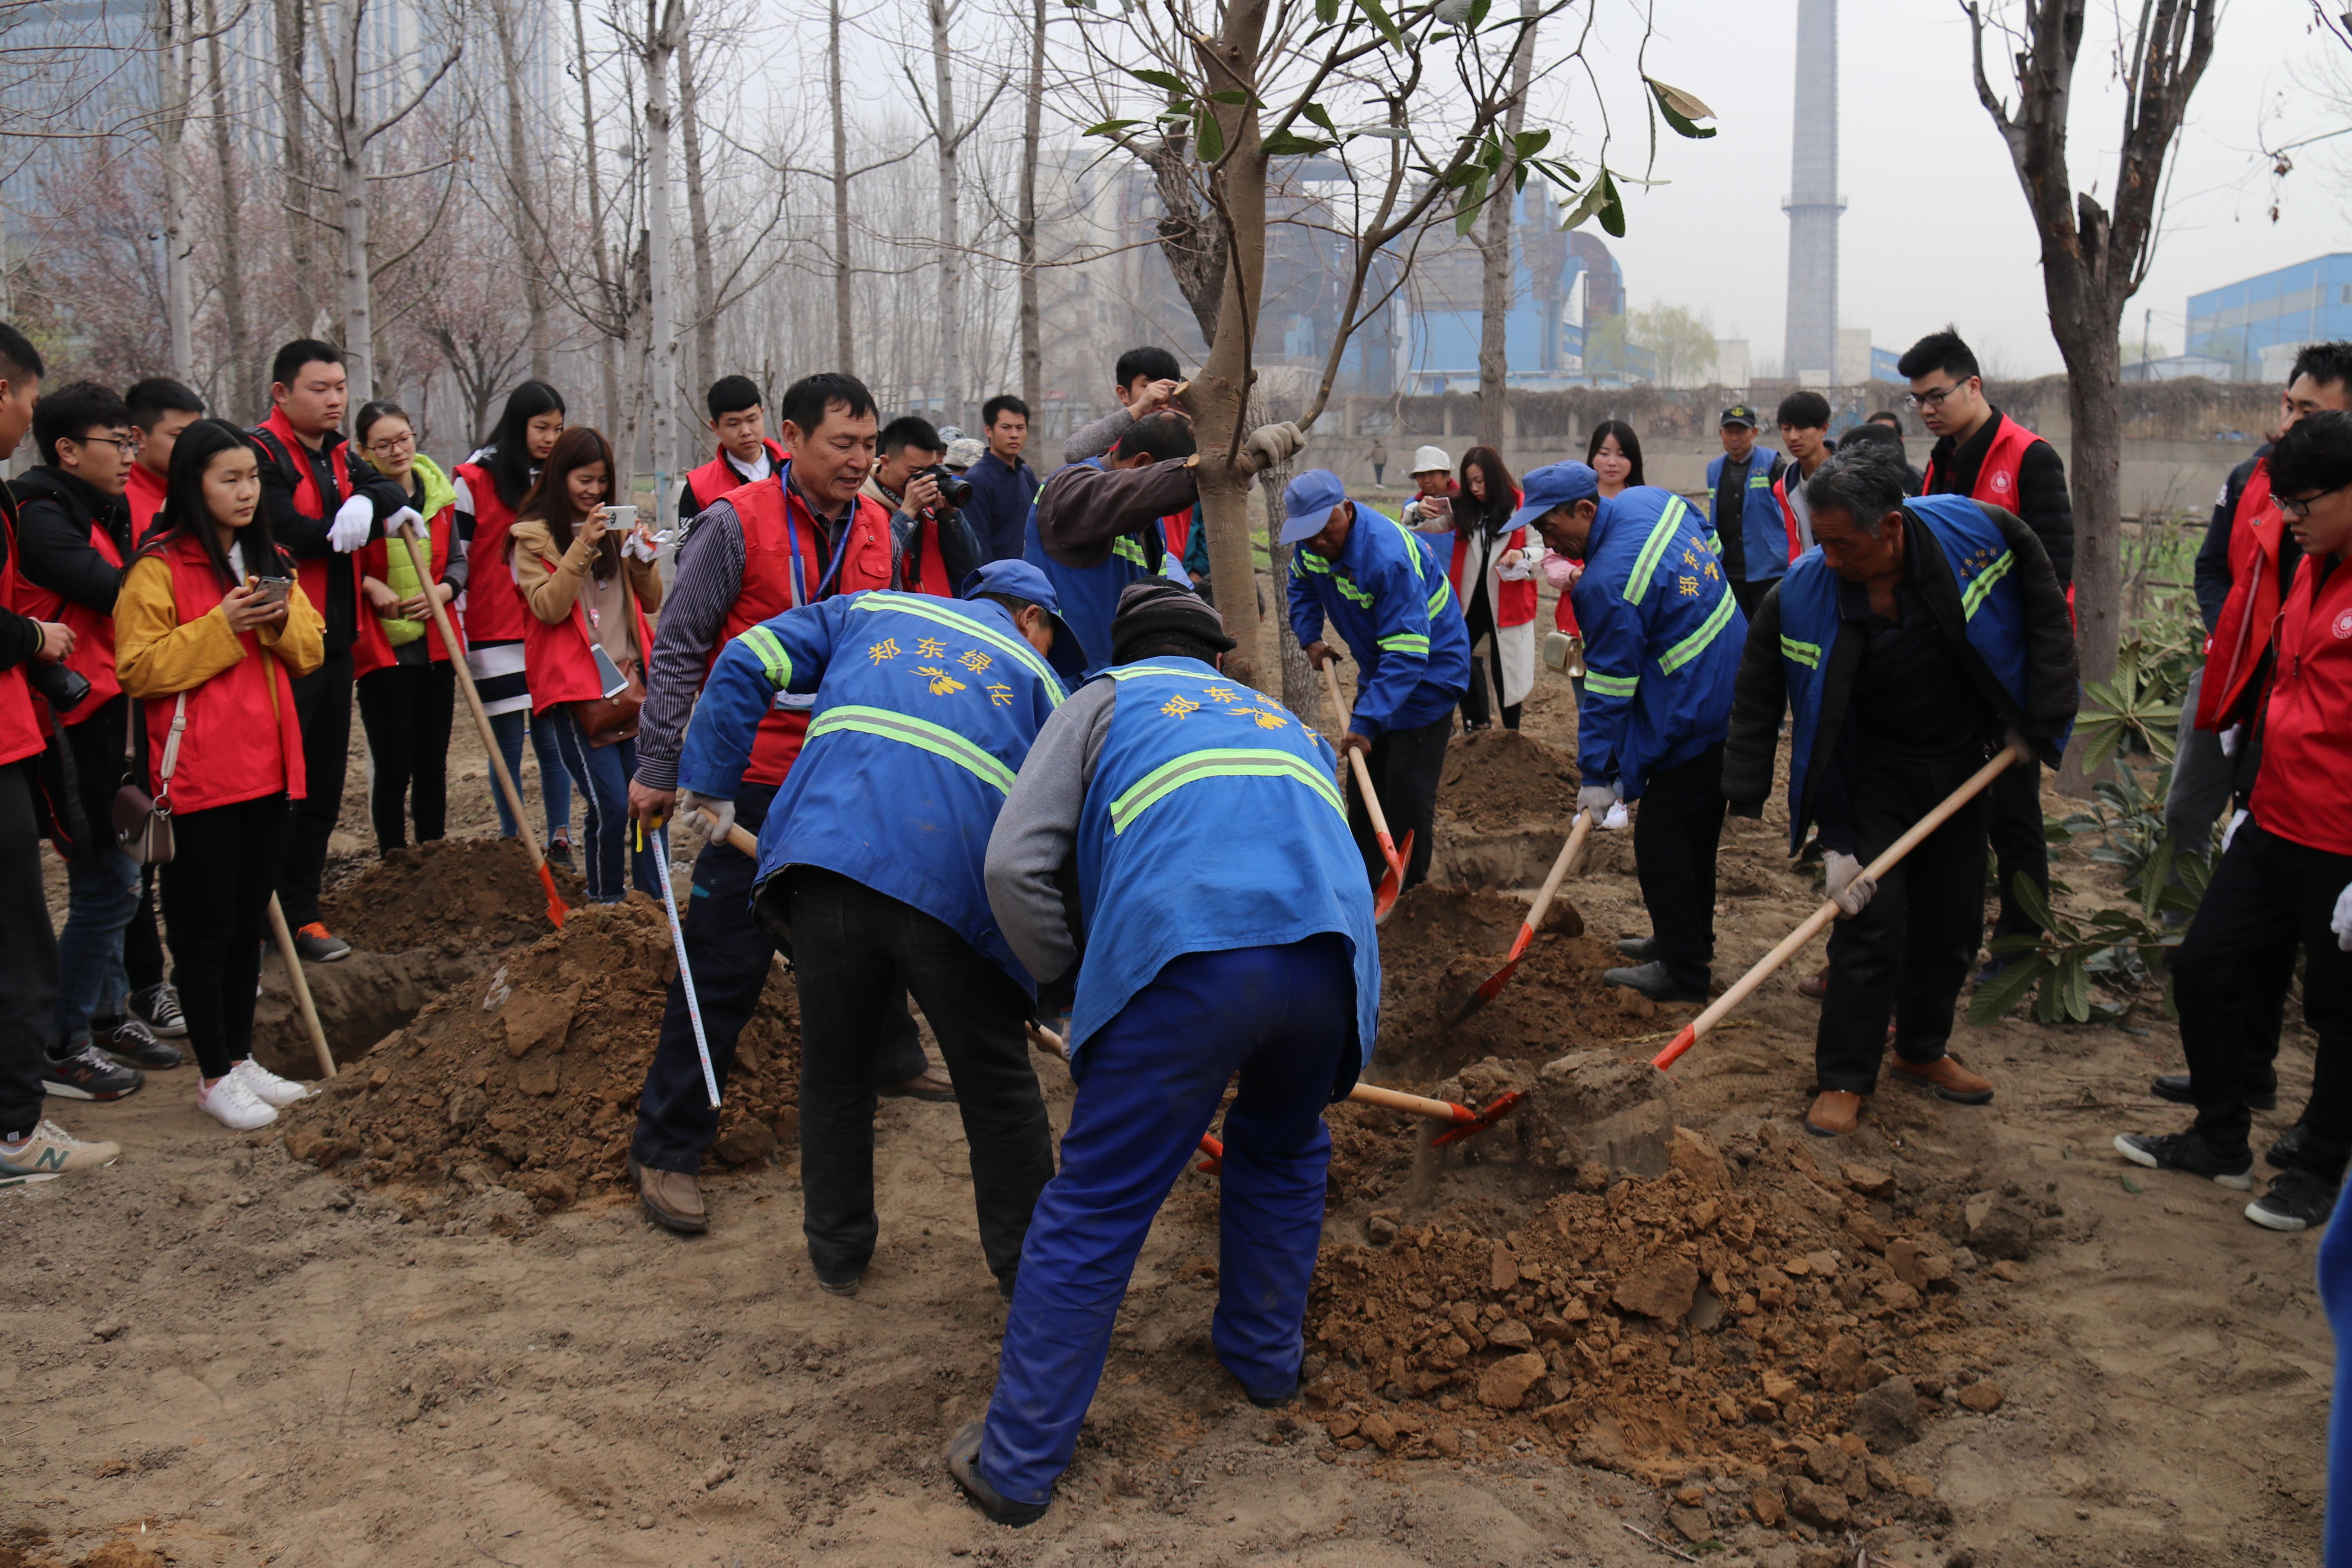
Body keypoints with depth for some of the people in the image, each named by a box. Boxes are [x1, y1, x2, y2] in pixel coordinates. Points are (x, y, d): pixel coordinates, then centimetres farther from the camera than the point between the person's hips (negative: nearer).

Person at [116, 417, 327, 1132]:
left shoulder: (272, 562, 14)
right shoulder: (160, 567, -7)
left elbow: (311, 651, 13)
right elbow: (140, 669, -12)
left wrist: (281, 621, -8)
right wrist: (222, 628, -20)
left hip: (268, 767, 6)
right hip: (199, 773, -6)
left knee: (251, 920, 14)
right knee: (206, 926, 2)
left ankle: (241, 1057, 25)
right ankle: (215, 1078, 11)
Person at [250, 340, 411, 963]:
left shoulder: (338, 455, 17)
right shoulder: (261, 453, -10)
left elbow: (391, 492, 6)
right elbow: (288, 532, -21)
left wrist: (367, 502, -18)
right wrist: (384, 517, -9)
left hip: (335, 642, 8)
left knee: (324, 786, 12)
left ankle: (301, 912, 21)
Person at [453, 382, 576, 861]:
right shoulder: (476, 479, -1)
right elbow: (456, 559, 0)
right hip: (497, 636, -3)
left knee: (553, 739, 0)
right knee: (508, 744, 2)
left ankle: (560, 844, 6)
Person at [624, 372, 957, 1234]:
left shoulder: (874, 528, 7)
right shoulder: (735, 524, -11)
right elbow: (677, 648, -10)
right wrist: (658, 767, -14)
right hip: (758, 781, -6)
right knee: (725, 966, -4)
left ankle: (892, 1060, 46)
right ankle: (666, 1148, 5)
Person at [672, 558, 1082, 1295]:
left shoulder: (869, 612, 28)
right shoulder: (1039, 679, 21)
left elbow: (746, 663, 17)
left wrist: (709, 783, 22)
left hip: (826, 855, 2)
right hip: (958, 888, -2)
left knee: (834, 1070, 19)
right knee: (998, 1089, 13)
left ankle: (838, 1253, 33)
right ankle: (1027, 1265, 24)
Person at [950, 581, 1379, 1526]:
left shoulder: (1105, 703, 25)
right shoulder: (1286, 724, 39)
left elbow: (1014, 865, 11)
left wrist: (1072, 980, 26)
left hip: (1184, 955, -4)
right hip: (1331, 952, 4)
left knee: (1095, 1211, 6)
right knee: (1284, 1149, 32)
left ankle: (1017, 1462, 13)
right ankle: (1267, 1359, 45)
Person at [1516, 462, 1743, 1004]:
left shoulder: (1608, 584, -25)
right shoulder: (1651, 500, 1)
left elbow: (1609, 688, -20)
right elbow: (1711, 542, 21)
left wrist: (1597, 775, -12)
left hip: (1692, 712, -10)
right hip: (1731, 685, 10)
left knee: (1661, 837, -1)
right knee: (1697, 827, 20)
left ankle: (1682, 970, 7)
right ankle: (1688, 941, 34)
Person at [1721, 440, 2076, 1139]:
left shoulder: (1979, 533, -21)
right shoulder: (1803, 594, -24)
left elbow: (2045, 611, -2)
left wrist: (2039, 719, -6)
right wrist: (1837, 841, -19)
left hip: (1964, 761, 3)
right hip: (1875, 772, -2)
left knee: (1953, 920, 11)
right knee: (1870, 917, -10)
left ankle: (1922, 1051, 31)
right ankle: (1844, 1079, 3)